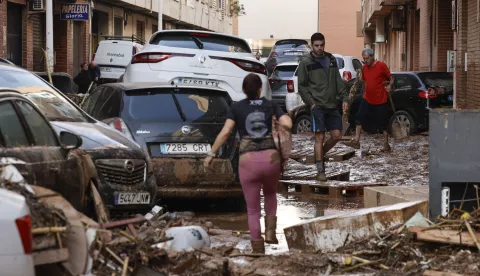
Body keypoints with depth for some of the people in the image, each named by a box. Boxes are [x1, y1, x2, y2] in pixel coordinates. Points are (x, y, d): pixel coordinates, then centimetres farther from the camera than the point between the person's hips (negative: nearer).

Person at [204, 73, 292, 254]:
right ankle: (270, 231, 18)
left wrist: (211, 154, 2)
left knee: (253, 210, 13)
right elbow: (288, 125, -4)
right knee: (270, 193, 34)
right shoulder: (271, 105, 10)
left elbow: (225, 133, -5)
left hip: (248, 162, -1)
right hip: (270, 159, 1)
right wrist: (277, 121, 18)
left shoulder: (237, 107, 7)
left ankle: (258, 249, 5)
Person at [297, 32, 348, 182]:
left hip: (332, 105, 5)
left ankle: (321, 154, 28)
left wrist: (344, 98, 5)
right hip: (317, 106, -5)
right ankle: (320, 171, -2)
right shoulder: (306, 62, -1)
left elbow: (338, 81, 16)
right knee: (319, 137, -7)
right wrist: (311, 102, -12)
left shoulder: (331, 60, 14)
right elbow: (302, 86, -2)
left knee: (336, 135, 3)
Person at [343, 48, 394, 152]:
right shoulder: (364, 68, 7)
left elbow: (391, 78, -7)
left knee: (383, 123, 2)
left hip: (380, 101, -5)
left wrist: (390, 86, -24)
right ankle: (356, 141, -2)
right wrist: (364, 93, 14)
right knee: (359, 118, -5)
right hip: (367, 99, 6)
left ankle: (386, 145, 11)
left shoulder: (381, 66, -11)